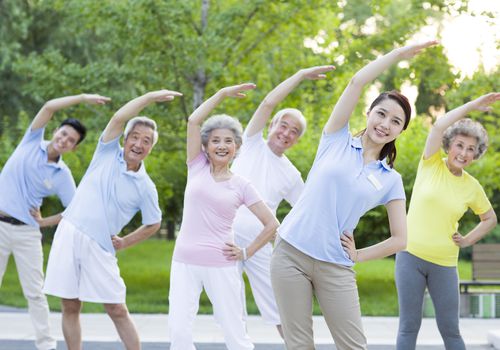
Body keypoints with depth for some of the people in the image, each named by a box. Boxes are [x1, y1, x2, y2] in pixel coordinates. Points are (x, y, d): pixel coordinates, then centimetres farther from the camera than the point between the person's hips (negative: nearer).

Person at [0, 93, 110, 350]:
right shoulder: (32, 142, 1)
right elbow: (49, 106, -11)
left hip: (27, 232, 0)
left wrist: (44, 222, 0)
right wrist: (83, 98, -14)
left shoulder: (63, 175, 1)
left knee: (34, 292, 3)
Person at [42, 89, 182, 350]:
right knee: (70, 307, 4)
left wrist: (123, 243, 7)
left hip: (99, 247, -1)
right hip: (69, 234, 1)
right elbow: (119, 118, -12)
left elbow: (153, 224, 13)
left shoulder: (145, 187, 1)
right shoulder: (108, 153, 3)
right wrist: (151, 96, -12)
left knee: (117, 311, -1)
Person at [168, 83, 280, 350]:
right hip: (184, 263, 1)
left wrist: (246, 253, 3)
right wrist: (224, 93, 1)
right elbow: (194, 121, -3)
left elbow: (271, 224, 8)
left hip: (220, 266, -1)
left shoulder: (241, 185, 4)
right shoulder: (197, 167, 6)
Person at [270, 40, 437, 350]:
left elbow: (400, 240, 10)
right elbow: (357, 82, -3)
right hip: (291, 254, -1)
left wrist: (358, 255, 2)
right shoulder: (337, 141, 6)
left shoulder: (391, 180, 8)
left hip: (335, 267, 1)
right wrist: (400, 53, 3)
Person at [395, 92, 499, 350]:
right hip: (411, 255, -2)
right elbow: (439, 126, -18)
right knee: (409, 326, 1)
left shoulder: (472, 187, 4)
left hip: (444, 264, 2)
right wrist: (473, 105, -15)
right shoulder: (431, 165, -2)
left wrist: (468, 240, 5)